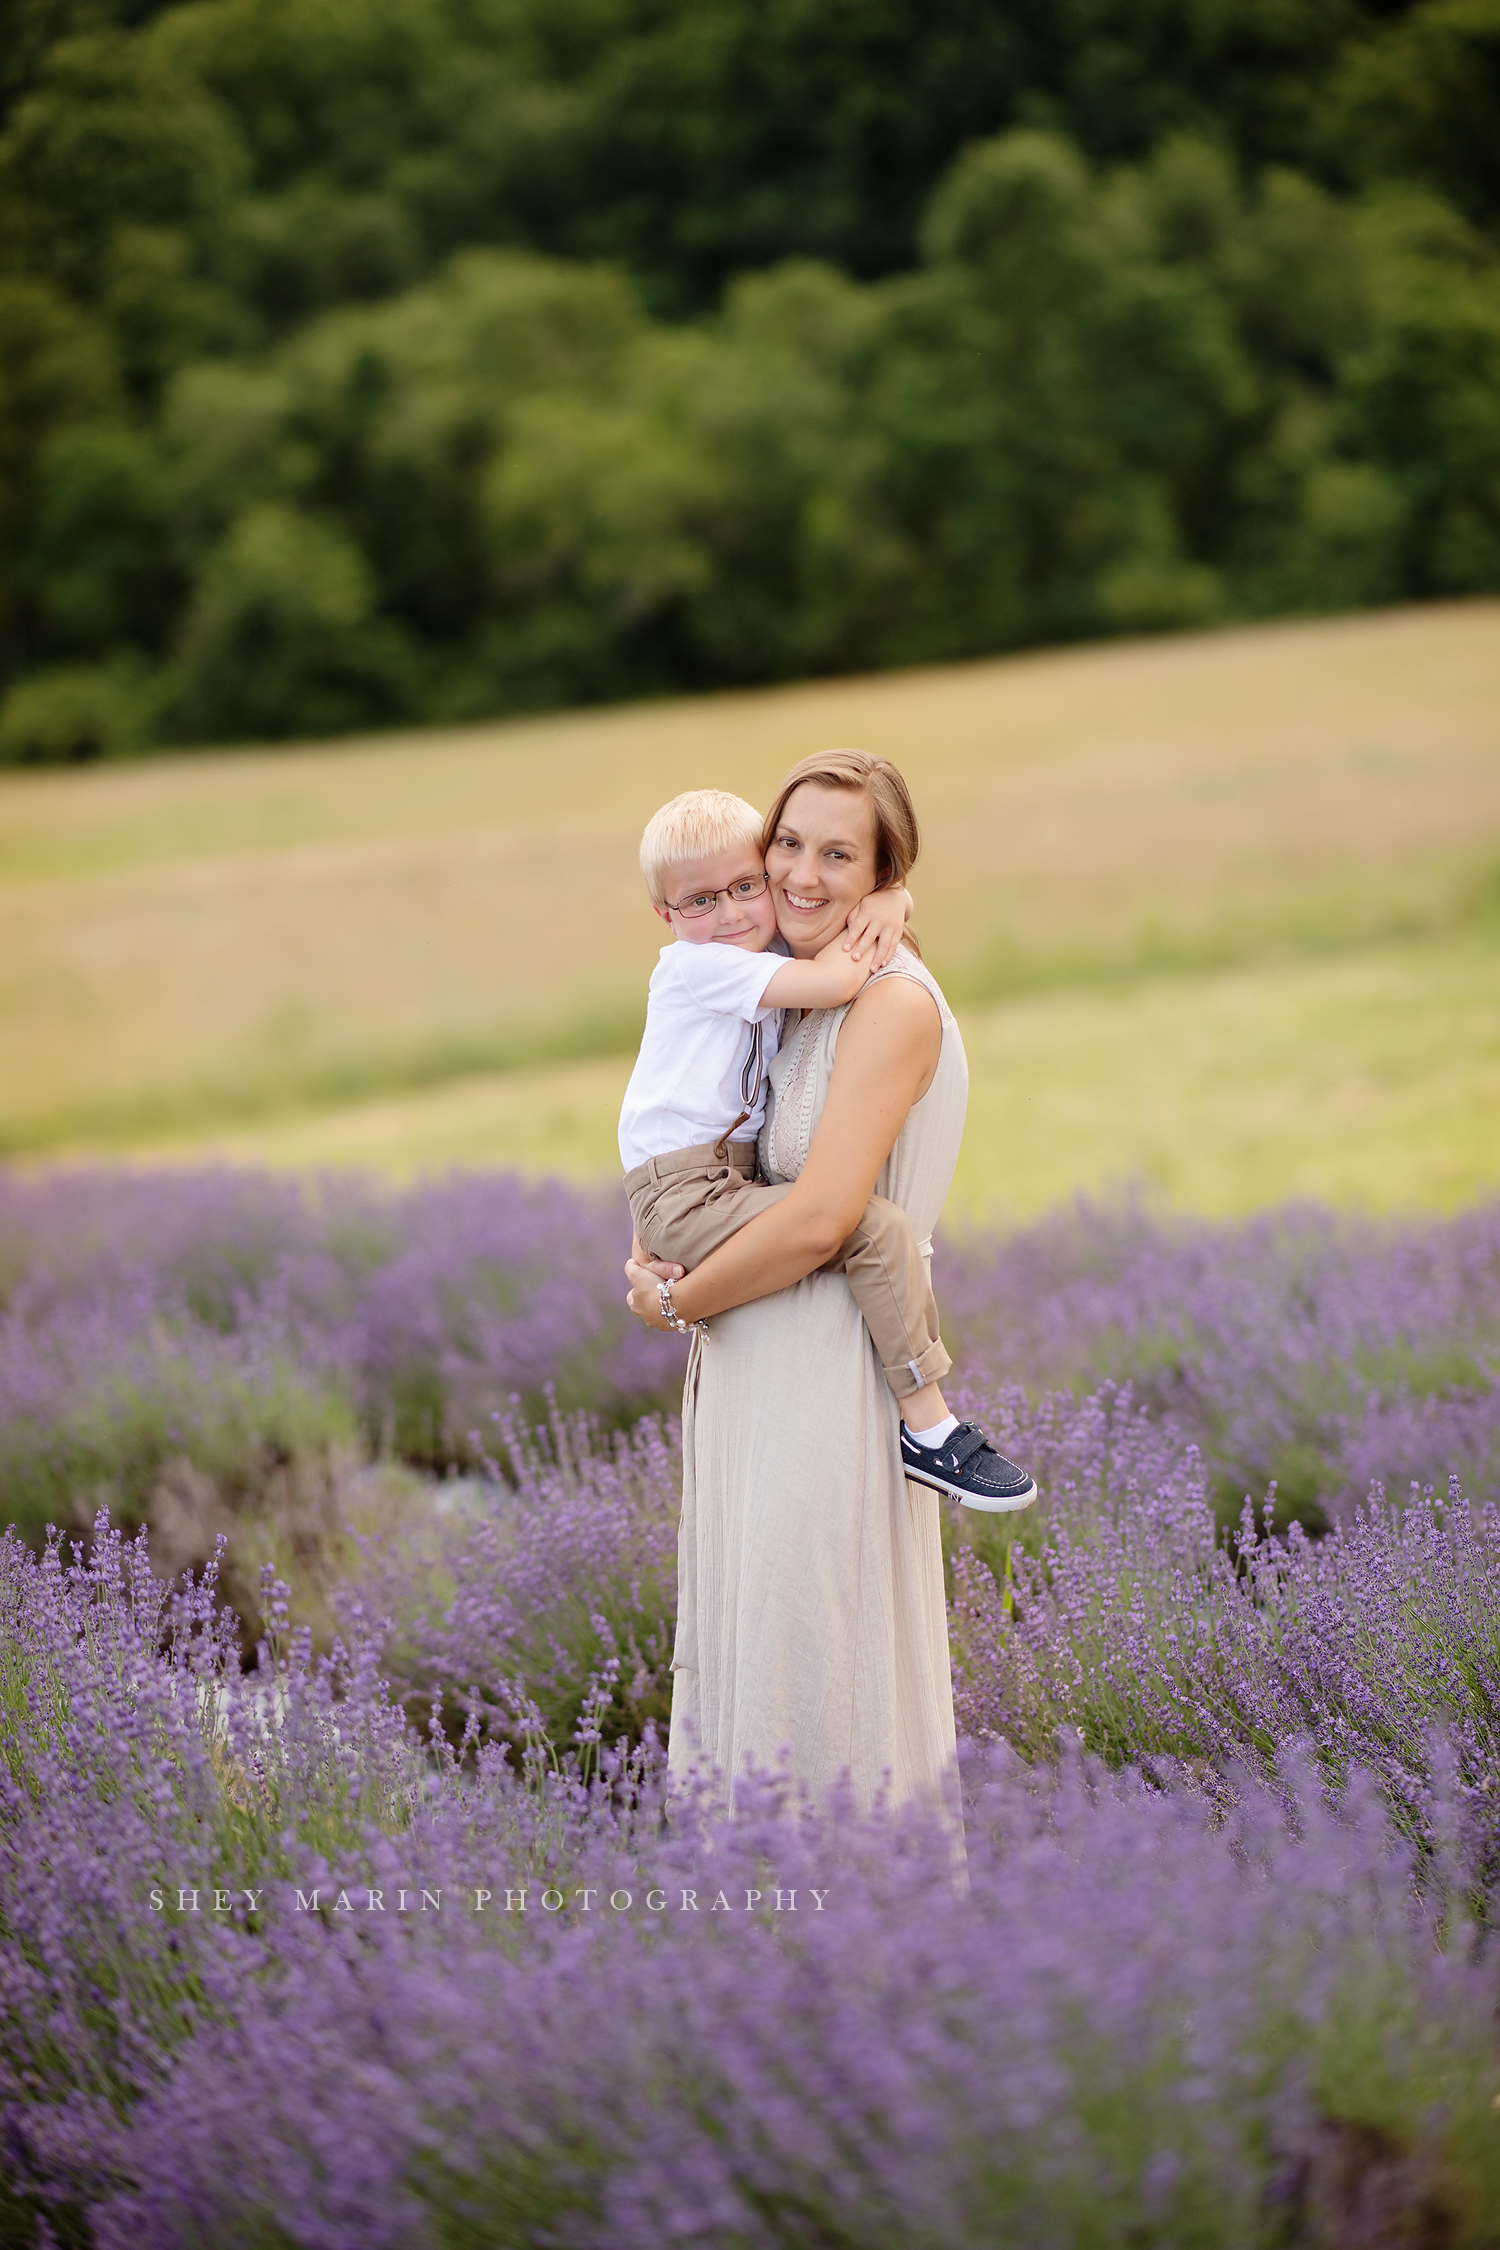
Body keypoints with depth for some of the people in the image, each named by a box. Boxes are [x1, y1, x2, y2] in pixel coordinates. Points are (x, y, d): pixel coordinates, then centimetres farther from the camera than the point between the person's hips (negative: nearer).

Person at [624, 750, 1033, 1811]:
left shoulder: (894, 1003, -15)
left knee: (822, 1674, -3)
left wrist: (681, 1300, -9)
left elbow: (820, 1218, -22)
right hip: (753, 1372, 9)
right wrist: (656, 1258, 2)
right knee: (749, 1647, 15)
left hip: (832, 1376, -9)